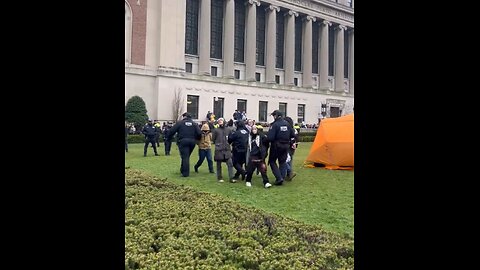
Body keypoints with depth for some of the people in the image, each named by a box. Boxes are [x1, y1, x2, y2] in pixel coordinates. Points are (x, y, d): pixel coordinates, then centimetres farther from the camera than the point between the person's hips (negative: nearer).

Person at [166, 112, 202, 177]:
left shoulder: (180, 123, 1)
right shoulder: (194, 124, 10)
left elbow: (171, 131, -3)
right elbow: (199, 133, 1)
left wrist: (168, 138, 11)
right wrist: (196, 139, 18)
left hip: (183, 142, -3)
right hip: (192, 142, 3)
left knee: (185, 157, -2)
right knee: (187, 157, 16)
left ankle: (185, 173, -4)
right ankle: (183, 170, 25)